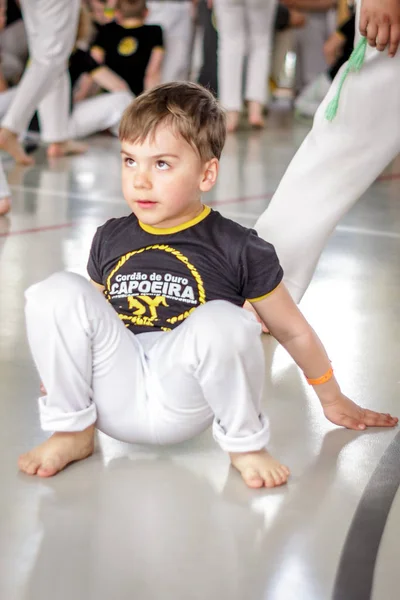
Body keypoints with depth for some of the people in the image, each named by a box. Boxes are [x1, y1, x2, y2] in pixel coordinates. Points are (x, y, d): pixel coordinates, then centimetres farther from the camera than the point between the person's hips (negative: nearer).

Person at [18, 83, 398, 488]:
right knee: (56, 293, -17)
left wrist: (332, 400, 17)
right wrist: (62, 375, 32)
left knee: (221, 322, -34)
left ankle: (244, 443, -4)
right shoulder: (111, 239, 8)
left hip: (182, 403, -3)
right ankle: (72, 431, 1)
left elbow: (293, 332, 8)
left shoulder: (239, 251, -3)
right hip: (115, 401, 3)